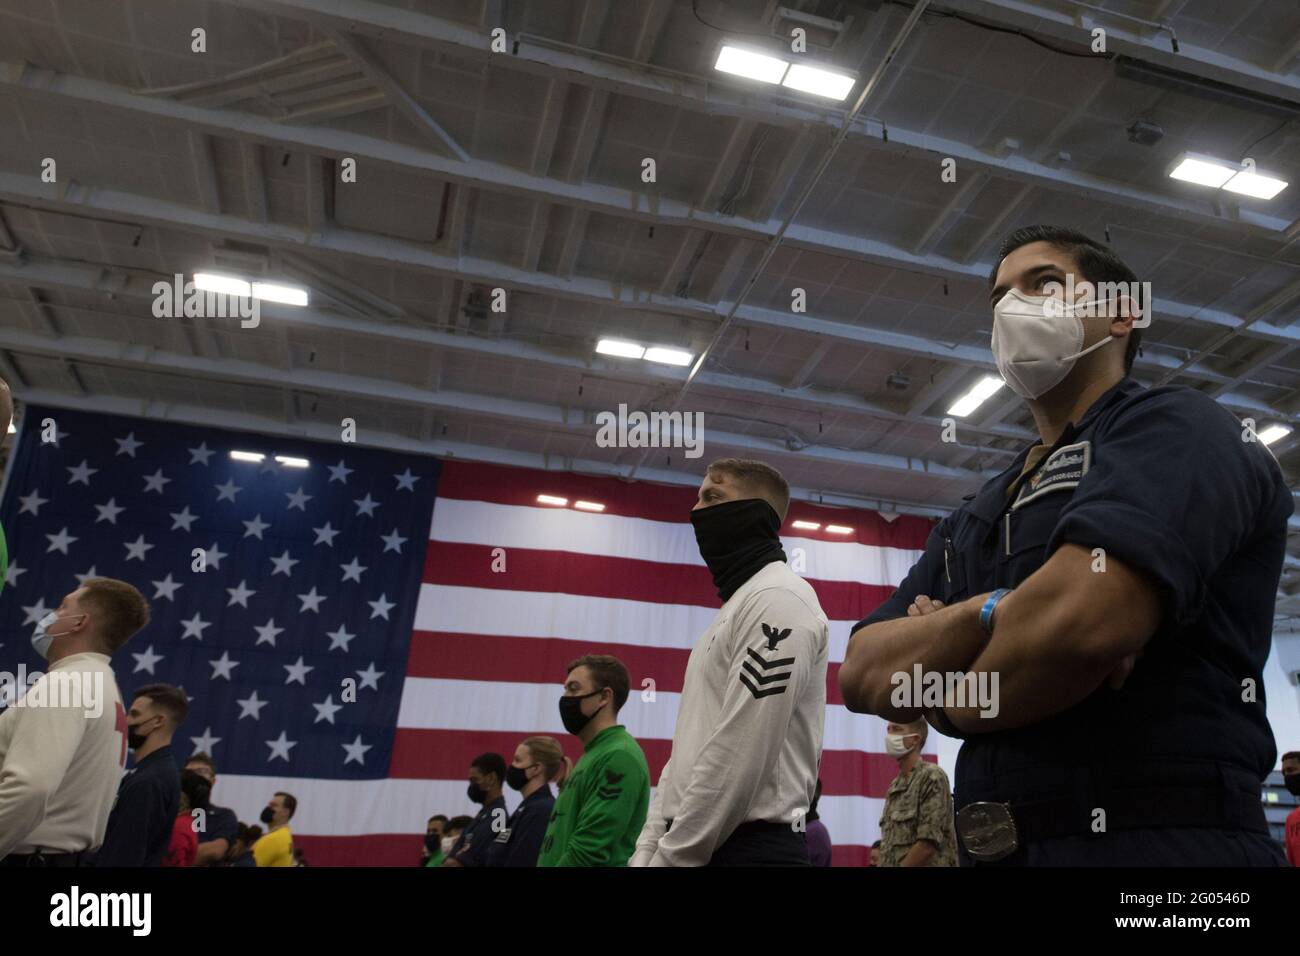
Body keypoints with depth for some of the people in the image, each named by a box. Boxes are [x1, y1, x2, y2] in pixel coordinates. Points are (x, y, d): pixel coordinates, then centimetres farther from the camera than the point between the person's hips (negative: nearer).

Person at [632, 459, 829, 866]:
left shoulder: (777, 598, -14)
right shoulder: (736, 606, 17)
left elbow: (740, 755, -22)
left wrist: (669, 857, -16)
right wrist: (647, 850, 8)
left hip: (747, 847, -9)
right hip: (699, 845, 9)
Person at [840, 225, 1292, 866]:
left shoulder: (1175, 427, -7)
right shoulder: (976, 518, 13)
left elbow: (1080, 622, -25)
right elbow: (862, 673, 2)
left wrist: (946, 699, -5)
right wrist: (991, 613, -17)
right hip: (995, 849, 7)